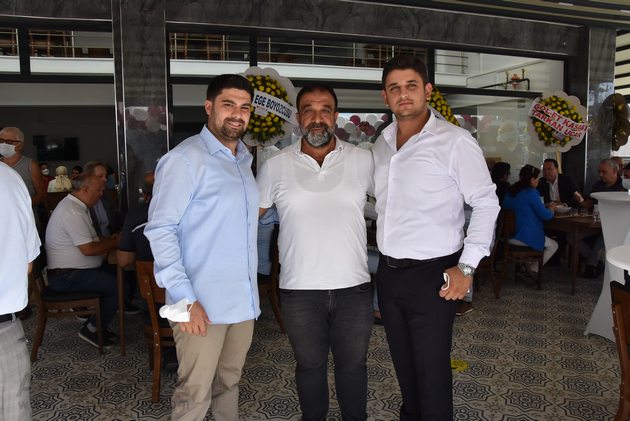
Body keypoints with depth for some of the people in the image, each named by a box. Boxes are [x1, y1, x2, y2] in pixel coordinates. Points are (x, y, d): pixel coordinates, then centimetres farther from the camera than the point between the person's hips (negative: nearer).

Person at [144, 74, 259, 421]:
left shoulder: (244, 160, 13)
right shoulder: (184, 159, -11)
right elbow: (161, 230, -15)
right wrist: (184, 298, -20)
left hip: (243, 300, 7)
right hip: (202, 304, -7)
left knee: (229, 384, 19)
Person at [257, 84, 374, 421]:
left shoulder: (363, 160, 0)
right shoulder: (275, 166, -1)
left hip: (354, 286, 1)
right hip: (300, 291, 0)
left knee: (353, 364, 18)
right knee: (310, 366, 17)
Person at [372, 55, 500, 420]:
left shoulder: (455, 141, -12)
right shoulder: (381, 144, 8)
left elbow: (486, 203, -10)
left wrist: (467, 267, -14)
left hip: (432, 275, -6)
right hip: (388, 273, 6)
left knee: (432, 373, 4)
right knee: (404, 366, 20)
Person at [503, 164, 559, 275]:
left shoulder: (511, 191, 10)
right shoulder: (530, 193, -15)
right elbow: (545, 215, -12)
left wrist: (546, 206, 22)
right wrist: (551, 209, 10)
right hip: (525, 236, -8)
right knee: (553, 245, 15)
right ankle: (533, 269, 13)